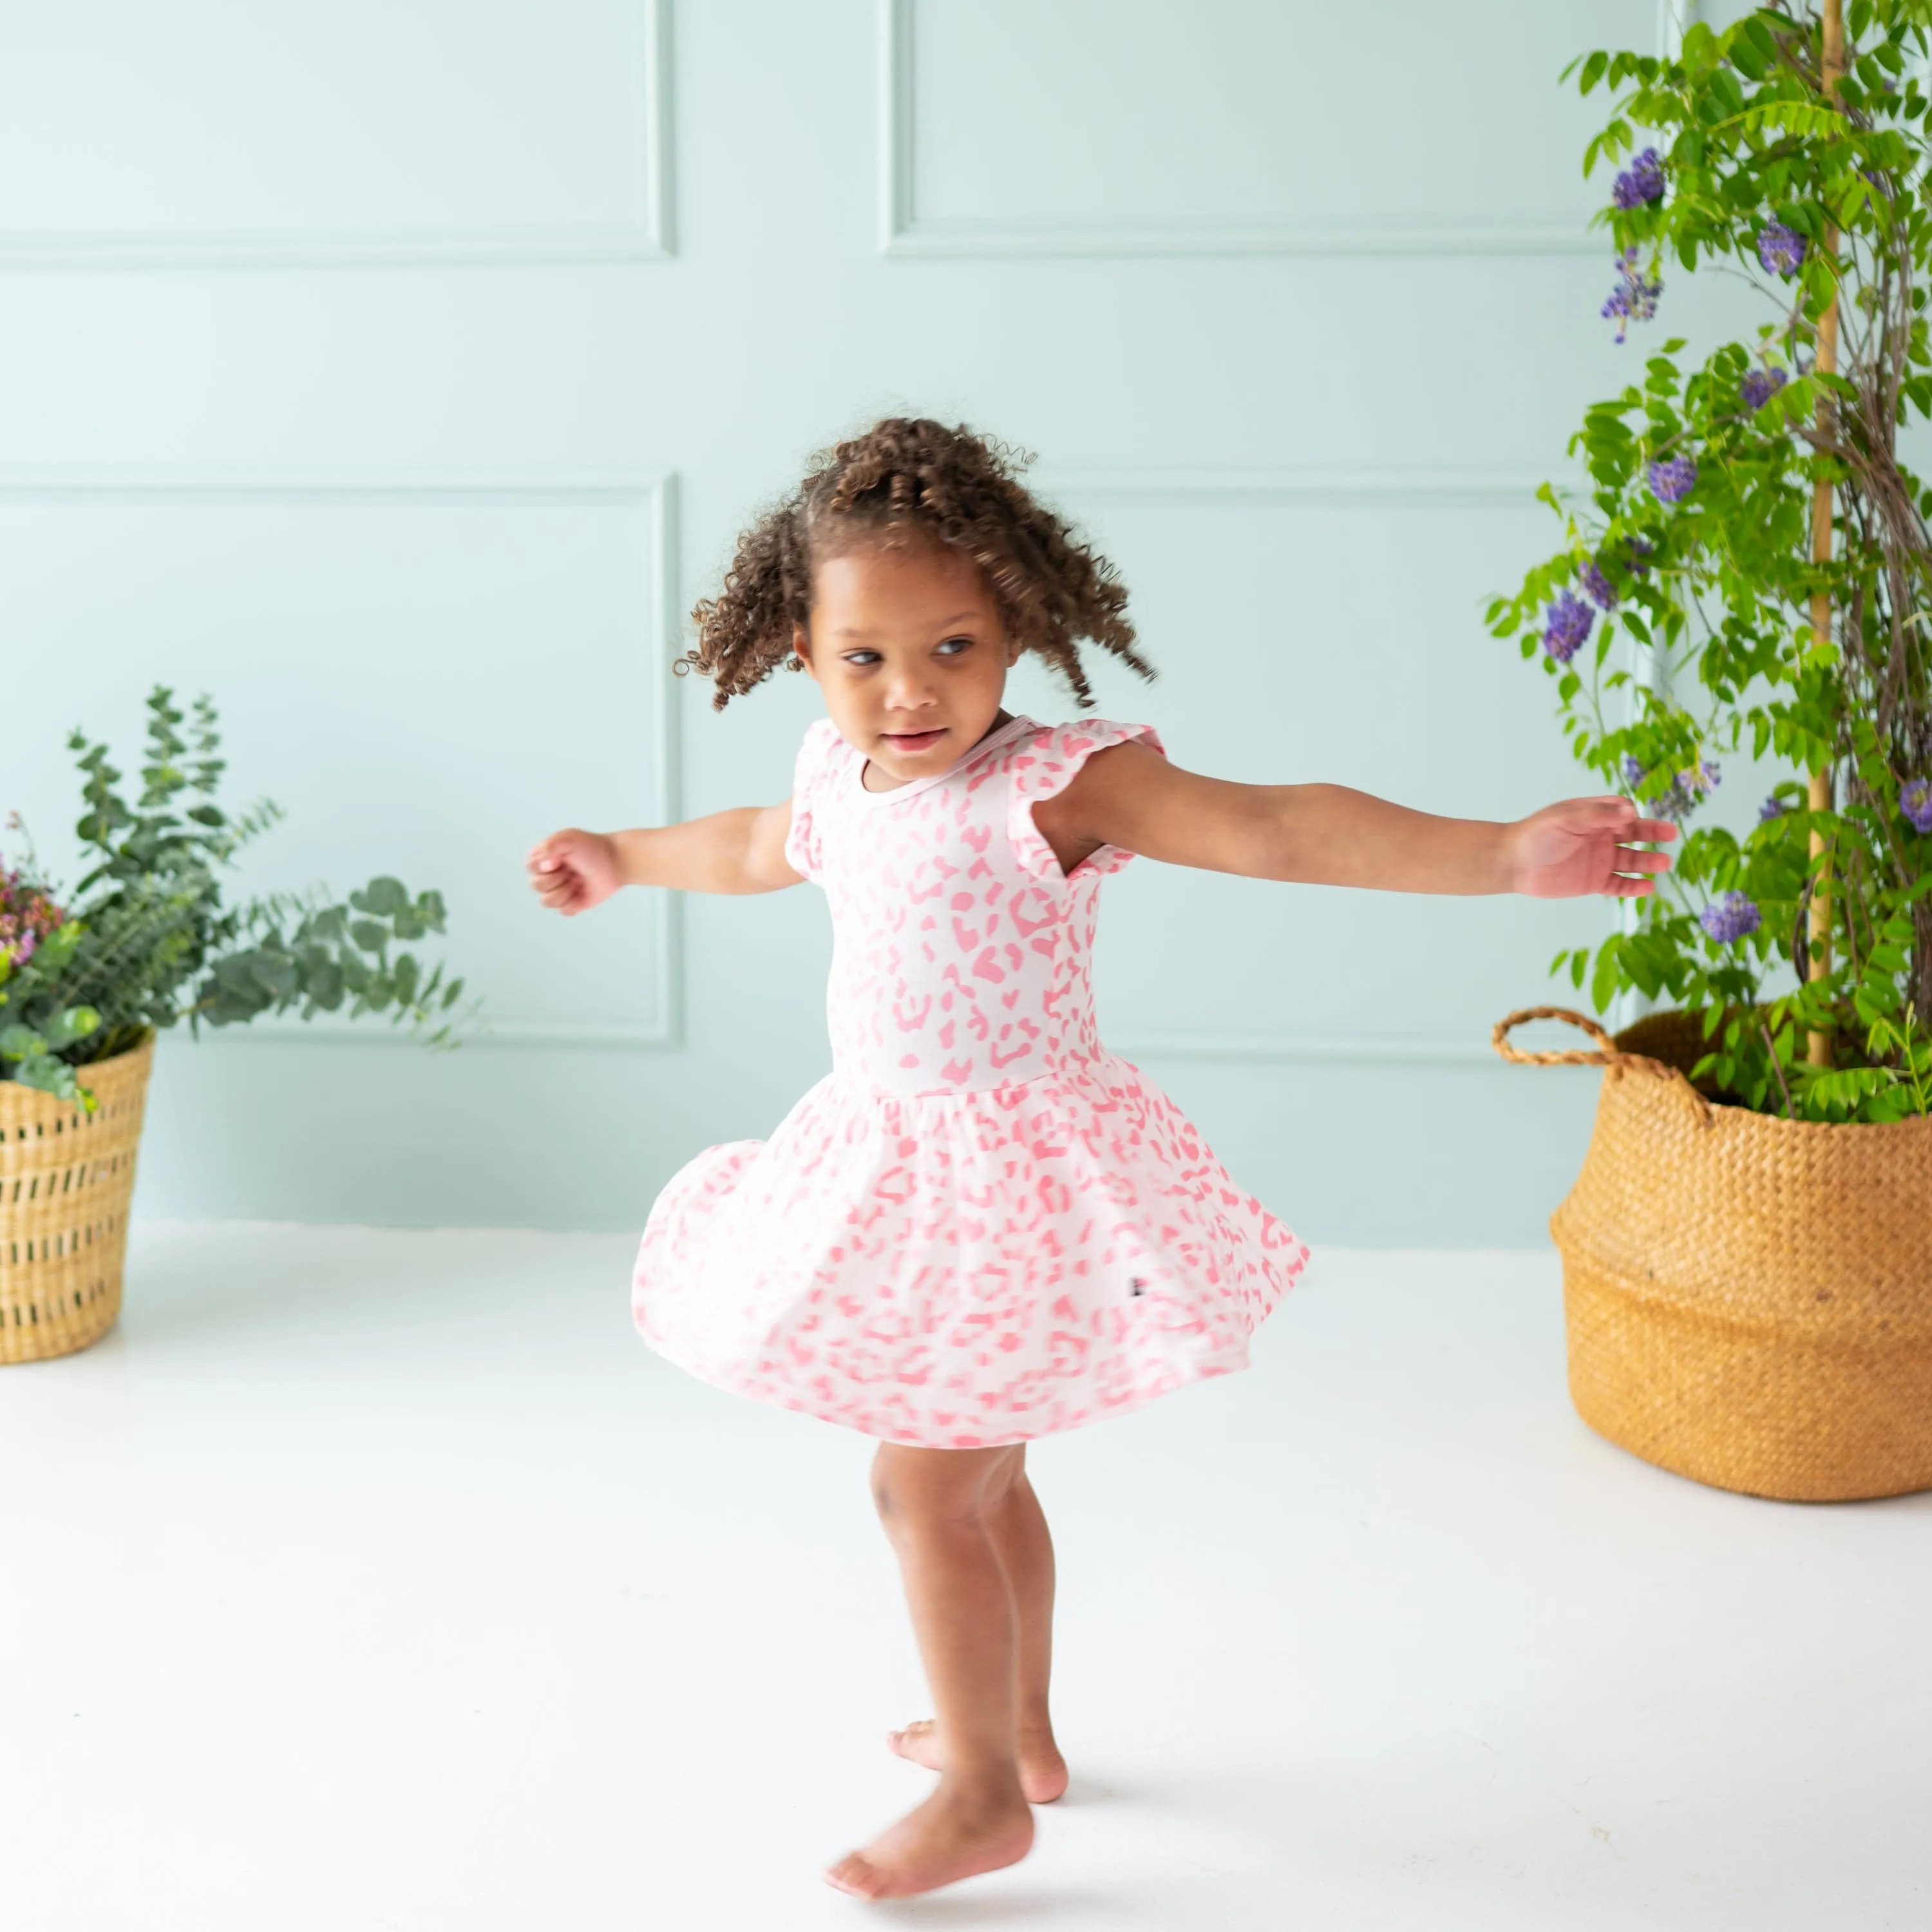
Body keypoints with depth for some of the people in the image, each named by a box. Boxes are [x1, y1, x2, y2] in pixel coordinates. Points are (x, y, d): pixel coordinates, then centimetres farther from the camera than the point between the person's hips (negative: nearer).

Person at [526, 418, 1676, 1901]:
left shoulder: (1053, 784, -21)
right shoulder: (841, 774, 3)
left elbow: (1278, 830, -31)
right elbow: (761, 847, 27)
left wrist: (1506, 855, -42)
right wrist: (620, 858, 43)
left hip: (1006, 1175, -8)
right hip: (896, 1164, 8)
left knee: (925, 1480, 0)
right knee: (983, 1470, 22)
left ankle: (984, 1795, 19)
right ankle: (1017, 1730, 42)